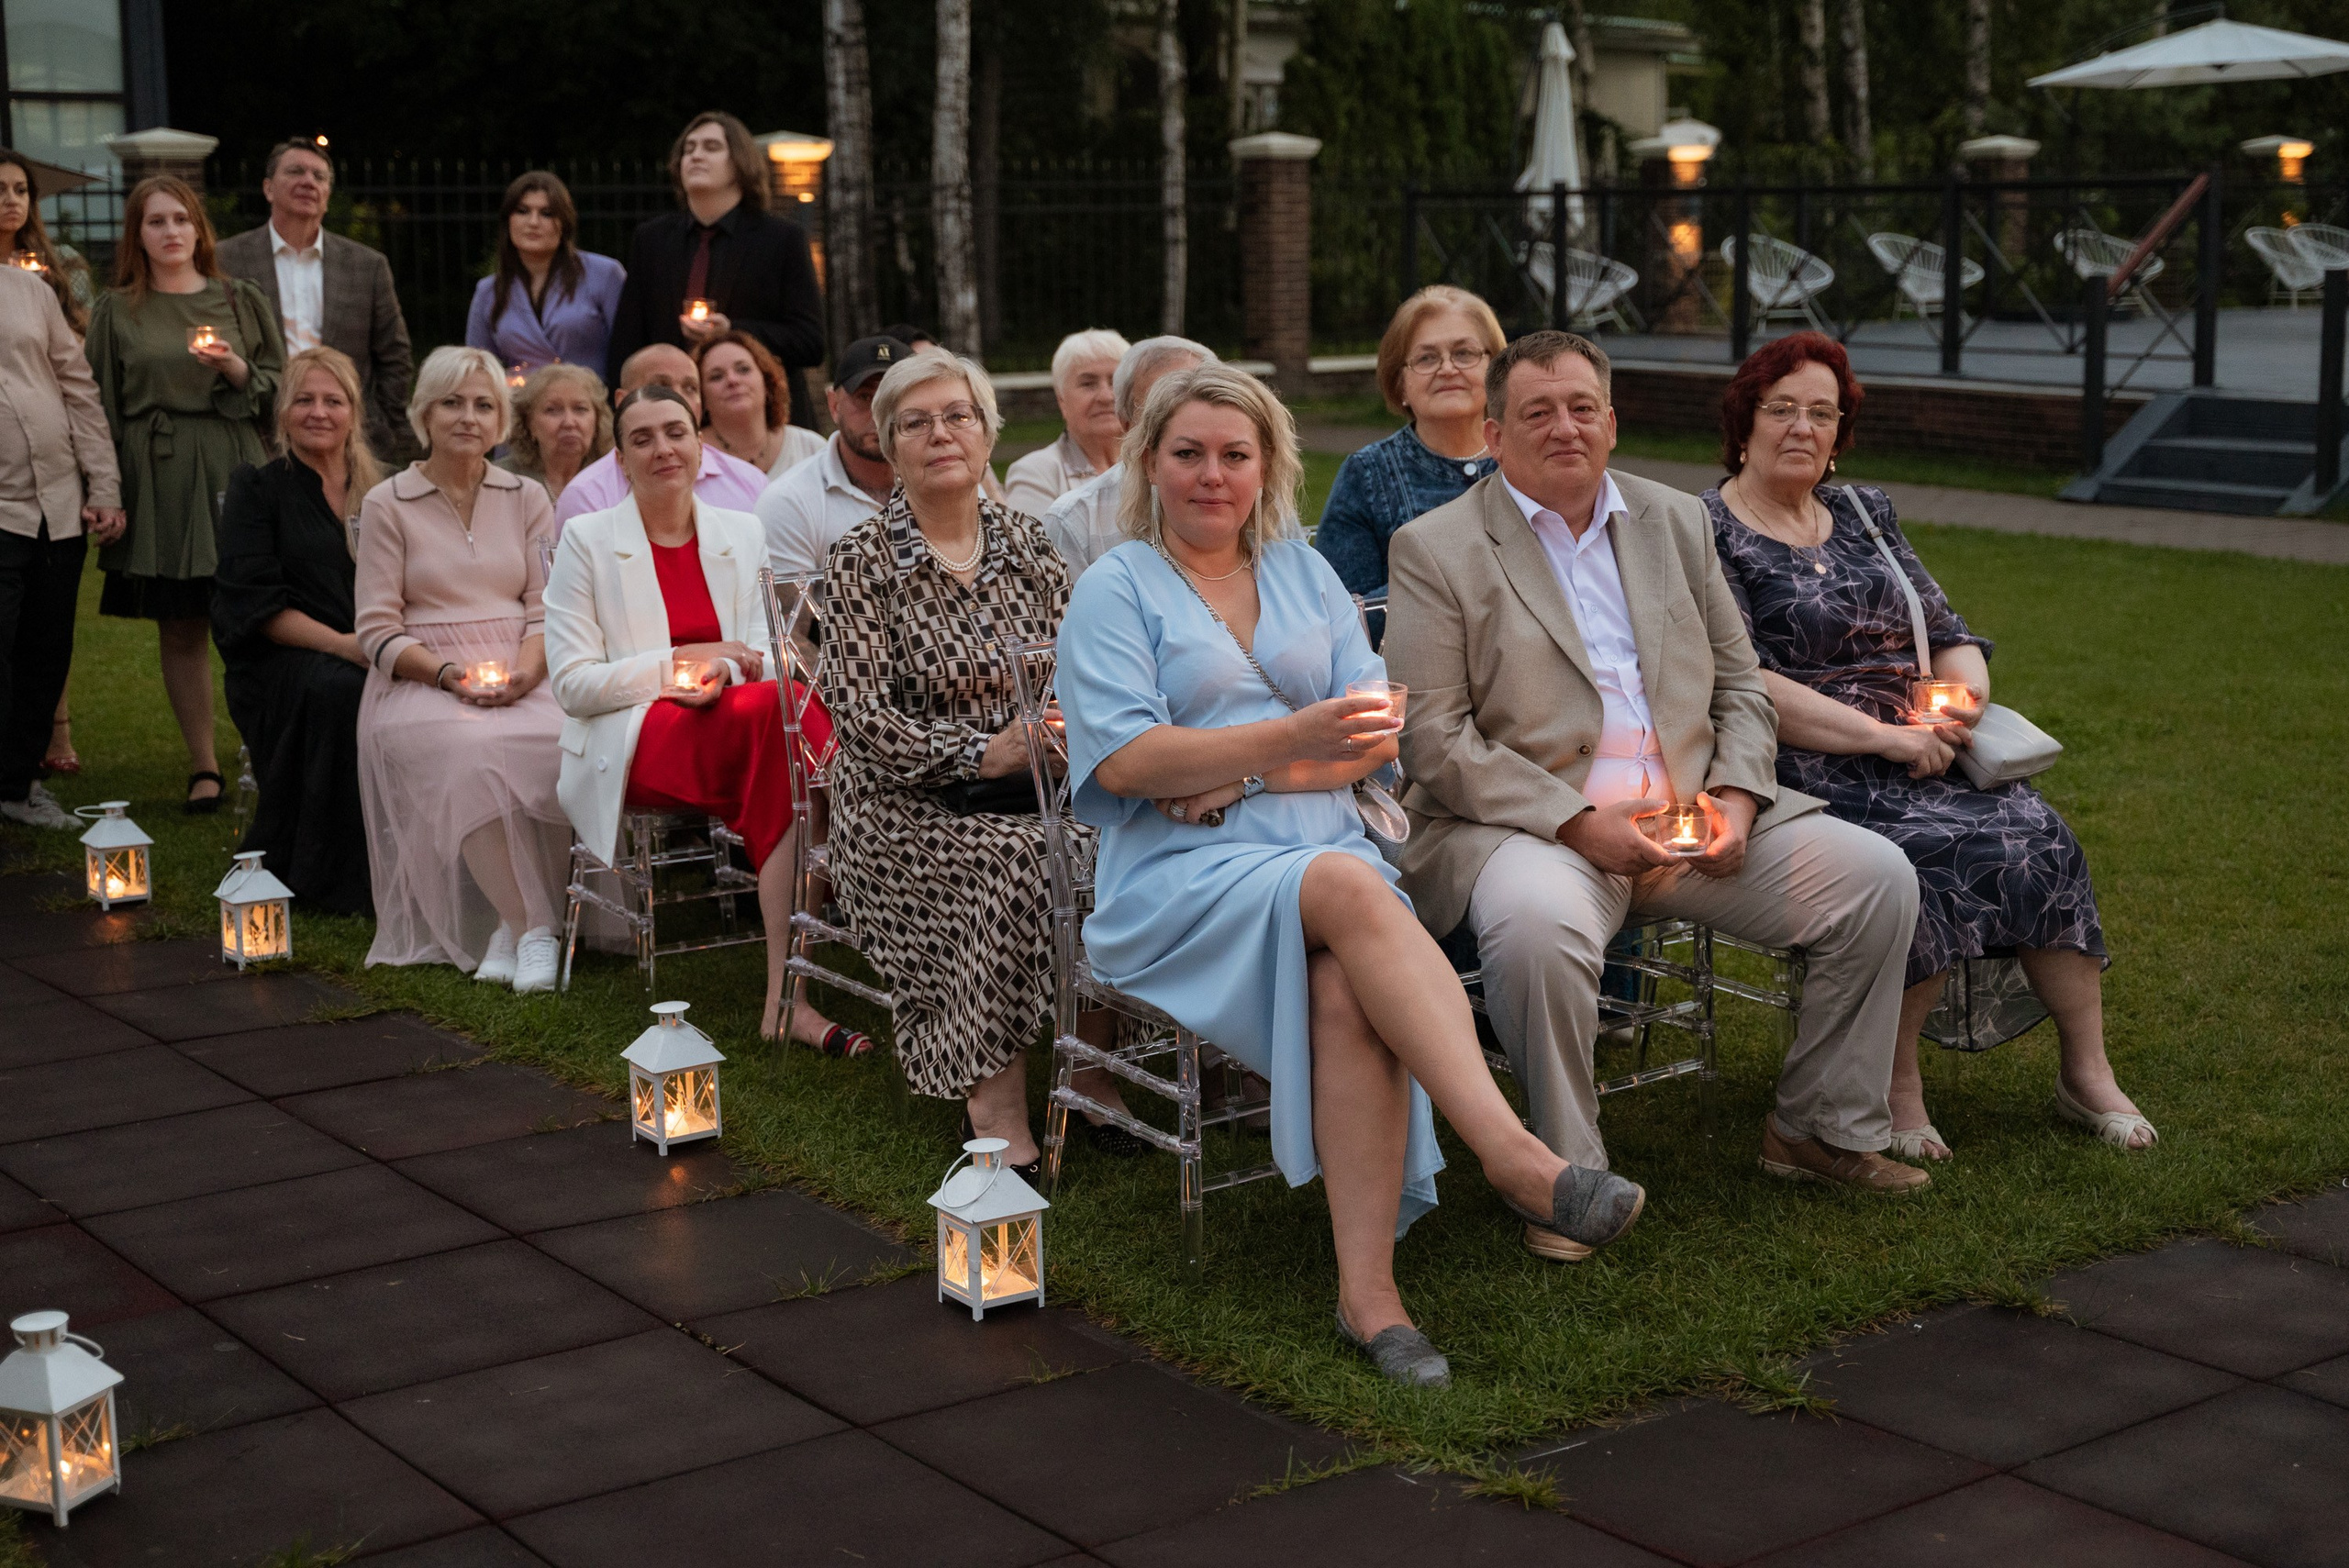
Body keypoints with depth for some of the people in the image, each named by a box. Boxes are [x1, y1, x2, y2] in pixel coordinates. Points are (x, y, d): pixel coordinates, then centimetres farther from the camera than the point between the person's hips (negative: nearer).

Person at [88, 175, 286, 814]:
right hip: (156, 479, 1)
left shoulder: (240, 300, 11)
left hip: (233, 471, 0)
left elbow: (280, 387, 10)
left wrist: (236, 370, -9)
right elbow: (103, 407, 8)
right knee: (180, 629, 2)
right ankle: (203, 766, 10)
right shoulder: (116, 311, 10)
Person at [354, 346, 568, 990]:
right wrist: (451, 674, -14)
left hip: (519, 679, 2)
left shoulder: (527, 499, 16)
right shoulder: (387, 504, 7)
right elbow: (378, 631, 2)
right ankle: (534, 925, -31)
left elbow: (546, 608, 9)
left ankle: (512, 925, -23)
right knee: (472, 754, -36)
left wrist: (523, 671, -12)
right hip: (421, 683, -2)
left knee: (556, 743, -33)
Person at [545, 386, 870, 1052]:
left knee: (789, 708, -35)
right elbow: (573, 684, -1)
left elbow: (758, 655, 11)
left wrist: (721, 673, -13)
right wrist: (680, 661, -11)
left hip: (729, 724, 4)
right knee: (786, 709, -33)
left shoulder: (743, 535, 16)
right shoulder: (586, 540, 5)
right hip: (632, 744, -4)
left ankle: (785, 996, -39)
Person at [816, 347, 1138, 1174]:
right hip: (910, 808, -4)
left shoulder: (1024, 541, 12)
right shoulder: (859, 562, -1)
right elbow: (862, 718, -9)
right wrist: (983, 752, -20)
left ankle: (1097, 1075, -16)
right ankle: (997, 1112, -29)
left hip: (1034, 786, 4)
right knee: (1008, 859, -33)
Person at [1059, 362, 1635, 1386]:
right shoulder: (1114, 590, 8)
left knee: (1347, 989, -32)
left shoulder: (1303, 572, 21)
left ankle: (1369, 1288, -34)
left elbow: (1378, 735, 10)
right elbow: (1123, 759, -9)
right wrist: (1290, 738, -19)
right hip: (1181, 880, -3)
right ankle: (1515, 1158, -44)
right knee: (1351, 889, -35)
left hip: (1323, 851, 4)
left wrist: (1242, 774, -7)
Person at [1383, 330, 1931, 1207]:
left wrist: (1736, 793, -3)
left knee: (1876, 877, -9)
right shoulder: (1434, 549, -1)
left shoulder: (1676, 521, 16)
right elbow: (1434, 739, -8)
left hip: (1692, 818, 5)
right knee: (1536, 923, -38)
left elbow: (1740, 685, 18)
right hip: (1524, 828, -5)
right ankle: (1569, 1173, -17)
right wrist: (1578, 822, -17)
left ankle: (1821, 1128, 7)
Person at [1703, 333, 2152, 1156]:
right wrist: (1883, 737, -18)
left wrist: (1964, 693, -7)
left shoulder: (1864, 512, 19)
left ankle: (2087, 1072, -11)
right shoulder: (1708, 533, -2)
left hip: (1915, 752, 6)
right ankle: (1897, 1084, -16)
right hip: (1801, 773, -6)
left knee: (2037, 832, -19)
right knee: (1942, 849, -30)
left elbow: (1951, 635, 18)